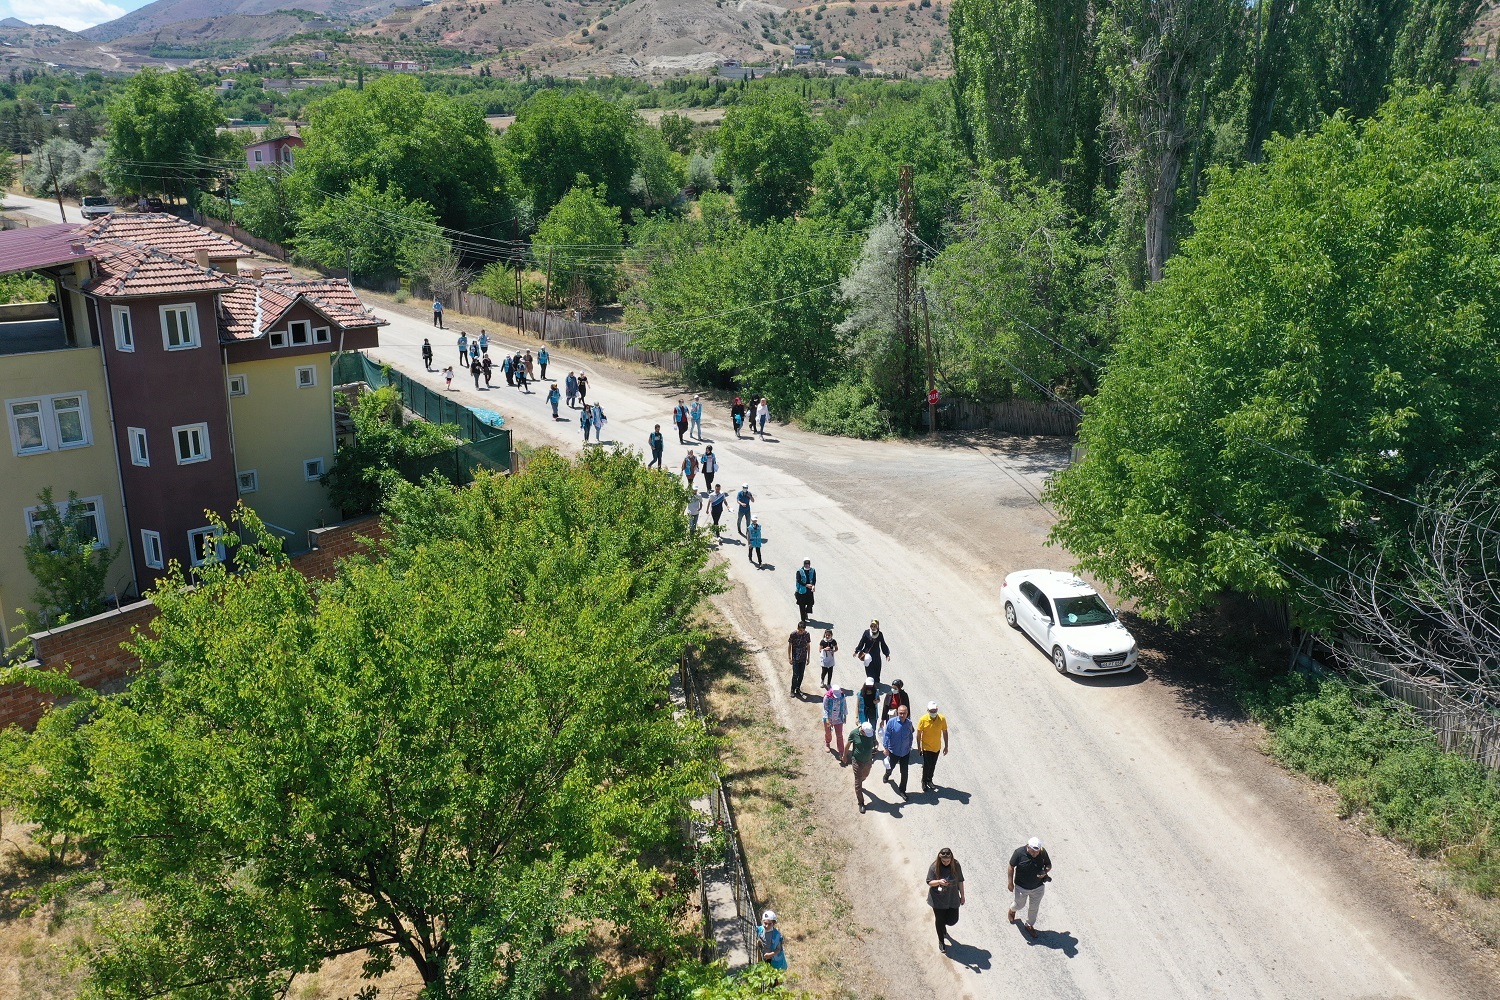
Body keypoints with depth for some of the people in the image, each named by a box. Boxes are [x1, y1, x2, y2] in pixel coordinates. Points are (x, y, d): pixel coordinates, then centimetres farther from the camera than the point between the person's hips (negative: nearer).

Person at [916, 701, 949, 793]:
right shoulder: (923, 720, -19)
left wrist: (946, 746, 2)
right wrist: (919, 746, -3)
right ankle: (924, 782, 23)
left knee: (933, 766, 17)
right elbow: (919, 734, -8)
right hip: (926, 747, -3)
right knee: (927, 766, 1)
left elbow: (945, 732, -2)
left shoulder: (942, 719, -13)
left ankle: (929, 780, 38)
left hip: (937, 747, 3)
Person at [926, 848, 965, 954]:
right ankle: (941, 942, 32)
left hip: (952, 898, 2)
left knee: (952, 920, 8)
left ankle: (943, 927, 45)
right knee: (940, 921, 9)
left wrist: (962, 896, 6)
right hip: (938, 899, -2)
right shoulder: (934, 867, -18)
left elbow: (960, 881, 1)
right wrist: (939, 882, -32)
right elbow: (929, 882, -12)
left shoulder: (956, 866, -12)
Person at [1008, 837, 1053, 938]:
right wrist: (1010, 882, -10)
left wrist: (1045, 872, -22)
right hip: (1022, 887, -2)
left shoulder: (1043, 852, -17)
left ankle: (1029, 925, 43)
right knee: (1019, 905, 19)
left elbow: (1049, 865, -1)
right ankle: (1012, 910, 54)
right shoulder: (1019, 853, -26)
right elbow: (1011, 867, -13)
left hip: (1038, 887, 2)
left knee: (1034, 908, 18)